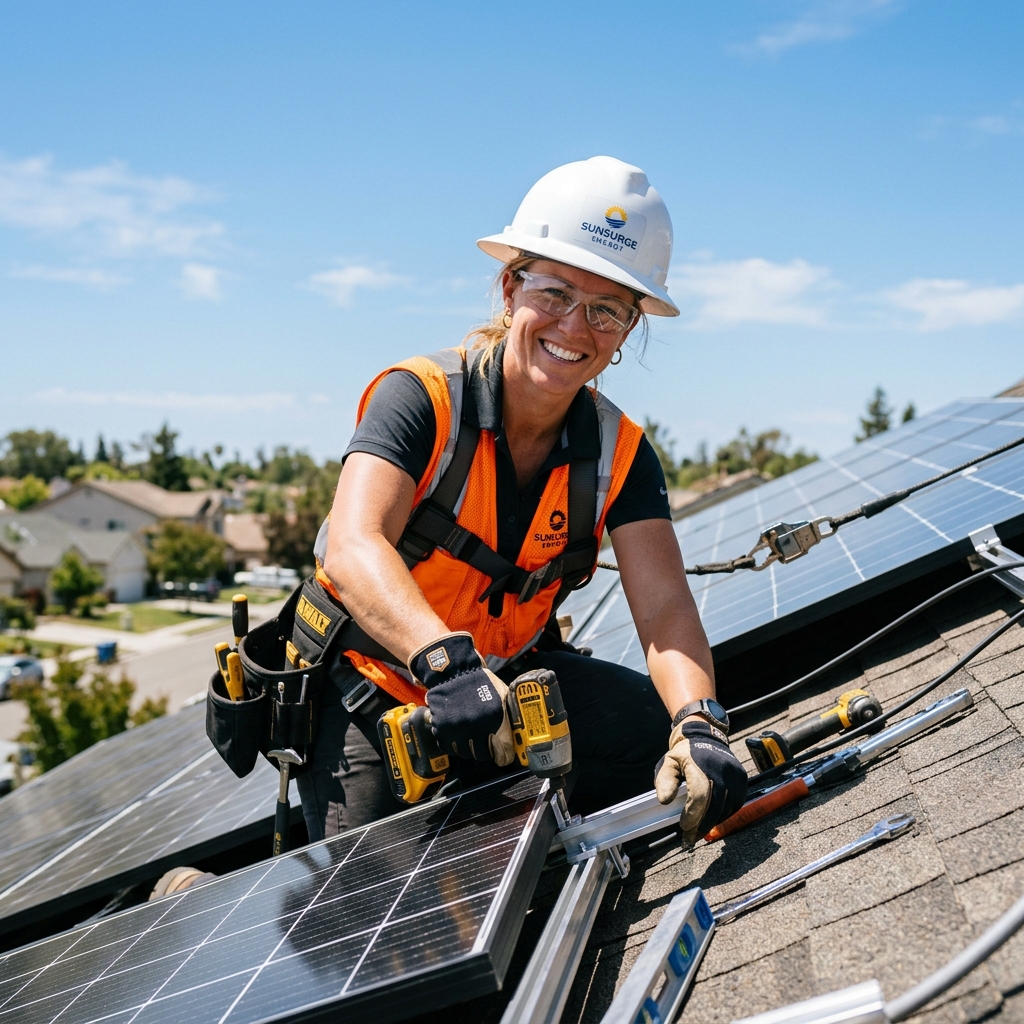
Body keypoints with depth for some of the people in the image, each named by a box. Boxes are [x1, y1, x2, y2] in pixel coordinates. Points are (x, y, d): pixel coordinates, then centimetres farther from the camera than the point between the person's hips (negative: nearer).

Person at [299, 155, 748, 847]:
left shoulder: (620, 454, -8)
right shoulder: (422, 397, -21)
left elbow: (665, 607, -20)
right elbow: (355, 547, -37)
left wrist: (700, 722, -42)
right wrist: (447, 660, -57)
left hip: (513, 677, 4)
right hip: (370, 691, -3)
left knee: (664, 731, -18)